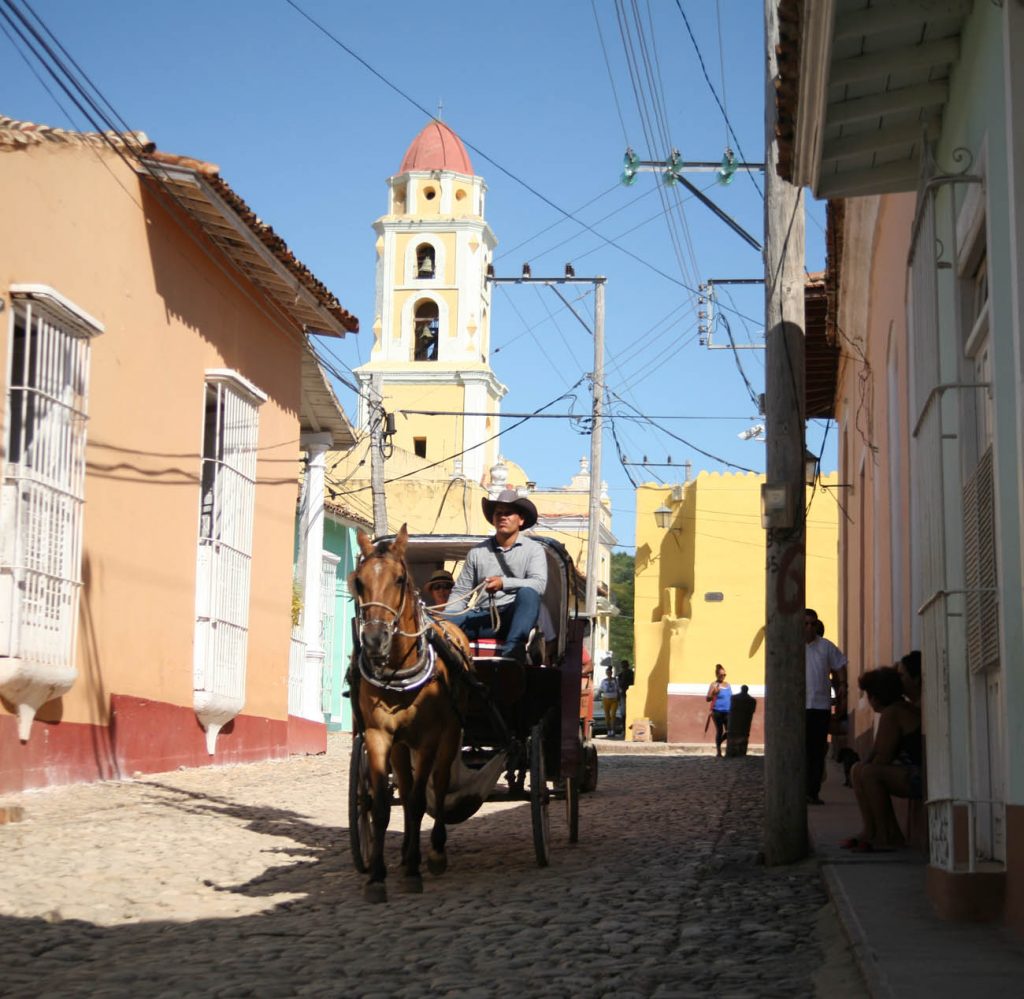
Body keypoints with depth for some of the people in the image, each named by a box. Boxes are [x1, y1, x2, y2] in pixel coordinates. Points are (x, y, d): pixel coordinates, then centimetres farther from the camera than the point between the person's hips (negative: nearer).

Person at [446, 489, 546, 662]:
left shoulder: (534, 549, 6)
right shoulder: (477, 552, 15)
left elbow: (539, 584, -11)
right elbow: (460, 592, 14)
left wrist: (504, 583, -25)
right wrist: (445, 618, -4)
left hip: (518, 617, -2)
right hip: (485, 615, 3)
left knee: (527, 593, -36)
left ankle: (512, 651, -44)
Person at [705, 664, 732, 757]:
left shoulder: (727, 685, 15)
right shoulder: (714, 685, -3)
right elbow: (708, 699, -9)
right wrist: (714, 693, -26)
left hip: (727, 711, 5)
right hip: (717, 711, -5)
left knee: (729, 731, -2)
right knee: (719, 731, -2)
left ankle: (718, 743, 23)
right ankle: (718, 751, 7)